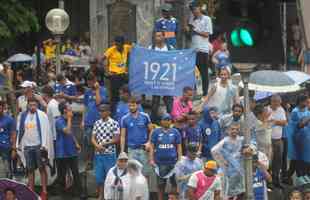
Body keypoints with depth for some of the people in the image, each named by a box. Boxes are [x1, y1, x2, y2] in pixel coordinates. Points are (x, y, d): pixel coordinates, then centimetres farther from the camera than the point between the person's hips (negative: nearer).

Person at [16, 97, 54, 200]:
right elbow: (20, 131, 13)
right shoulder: (23, 116, 7)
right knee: (30, 170, 7)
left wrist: (44, 145, -14)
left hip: (39, 145, -4)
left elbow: (45, 131, -8)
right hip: (27, 146, 4)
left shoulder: (42, 116, -5)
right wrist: (18, 144, 11)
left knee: (42, 168, -1)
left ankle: (44, 191, 1)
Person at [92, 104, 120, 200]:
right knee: (99, 176, 7)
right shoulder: (97, 123, 8)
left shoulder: (114, 123, -5)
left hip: (109, 154, -4)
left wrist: (104, 144, -11)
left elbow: (116, 139, -8)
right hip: (98, 154, 4)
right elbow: (93, 138, 8)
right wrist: (97, 145, -11)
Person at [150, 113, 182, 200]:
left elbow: (179, 147, 7)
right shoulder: (156, 132, 4)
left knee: (175, 183, -3)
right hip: (160, 162, 0)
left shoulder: (175, 132, 5)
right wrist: (151, 159, -2)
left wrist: (179, 160, 1)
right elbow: (152, 146, 5)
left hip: (173, 162, 0)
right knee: (161, 184, 8)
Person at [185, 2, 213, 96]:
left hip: (203, 49, -5)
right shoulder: (192, 19, 13)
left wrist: (195, 30, -11)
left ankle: (205, 92, 5)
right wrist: (188, 30, -3)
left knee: (204, 72, 0)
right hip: (193, 49, 5)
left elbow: (206, 34, -7)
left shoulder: (206, 19, -2)